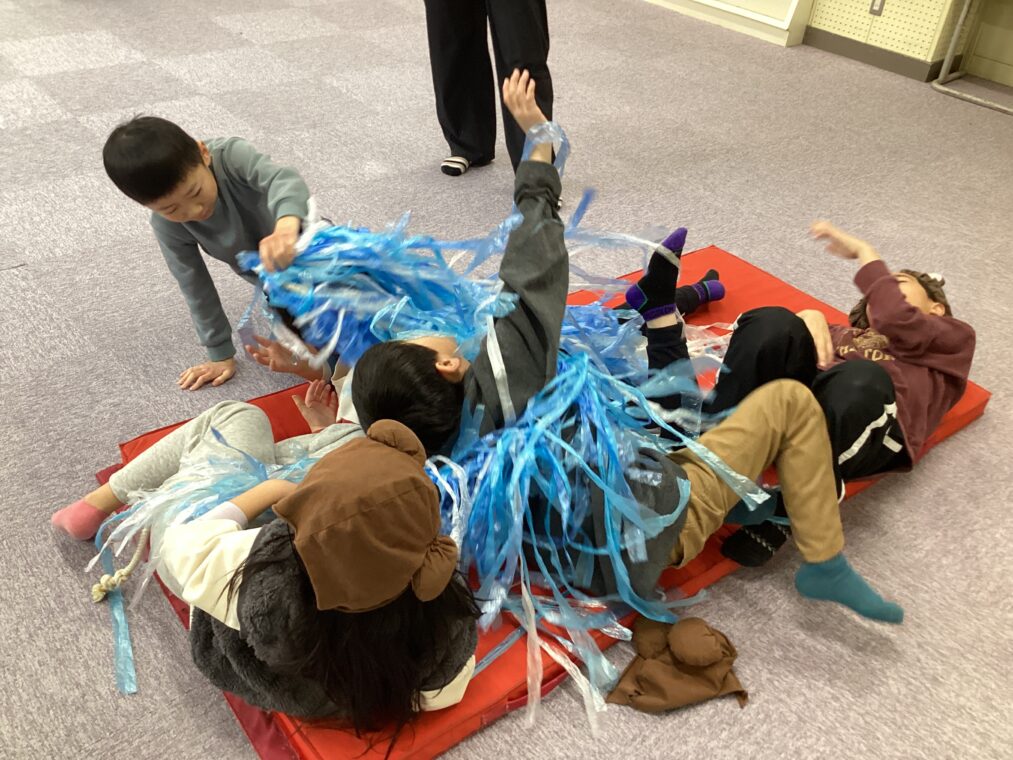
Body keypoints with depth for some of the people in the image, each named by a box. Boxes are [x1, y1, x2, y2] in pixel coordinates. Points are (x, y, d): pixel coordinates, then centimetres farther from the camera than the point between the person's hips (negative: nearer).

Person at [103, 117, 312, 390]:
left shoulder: (231, 155, -34)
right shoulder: (166, 225, -24)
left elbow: (284, 178, -53)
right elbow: (196, 286, -14)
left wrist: (286, 226, -76)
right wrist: (221, 355, -11)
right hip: (274, 279, 3)